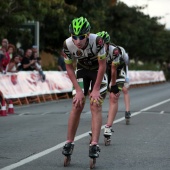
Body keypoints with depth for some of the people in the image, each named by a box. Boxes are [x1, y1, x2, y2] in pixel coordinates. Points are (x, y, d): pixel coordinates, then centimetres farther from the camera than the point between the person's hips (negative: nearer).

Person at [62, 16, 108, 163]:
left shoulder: (97, 41, -36)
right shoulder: (68, 44, -28)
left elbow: (102, 65, -24)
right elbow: (69, 67, -13)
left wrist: (96, 89, -19)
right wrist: (78, 90, -15)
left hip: (98, 70, -2)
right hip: (82, 70, 2)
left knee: (96, 106, -13)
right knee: (77, 105, -6)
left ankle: (94, 144, -13)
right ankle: (69, 142, 4)